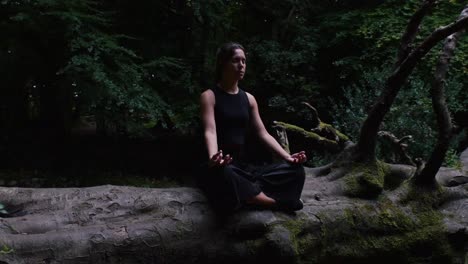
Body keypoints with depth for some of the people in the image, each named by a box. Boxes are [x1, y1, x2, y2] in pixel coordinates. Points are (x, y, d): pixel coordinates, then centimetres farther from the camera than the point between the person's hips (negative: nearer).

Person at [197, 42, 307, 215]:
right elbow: (210, 131, -20)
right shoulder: (209, 96, -4)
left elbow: (263, 133, 9)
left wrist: (287, 157, -6)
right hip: (219, 169, -6)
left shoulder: (248, 98, 14)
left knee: (295, 170, -11)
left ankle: (249, 194, -27)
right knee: (223, 174, -43)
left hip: (243, 168, 6)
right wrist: (213, 158, -41)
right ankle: (276, 202, -27)